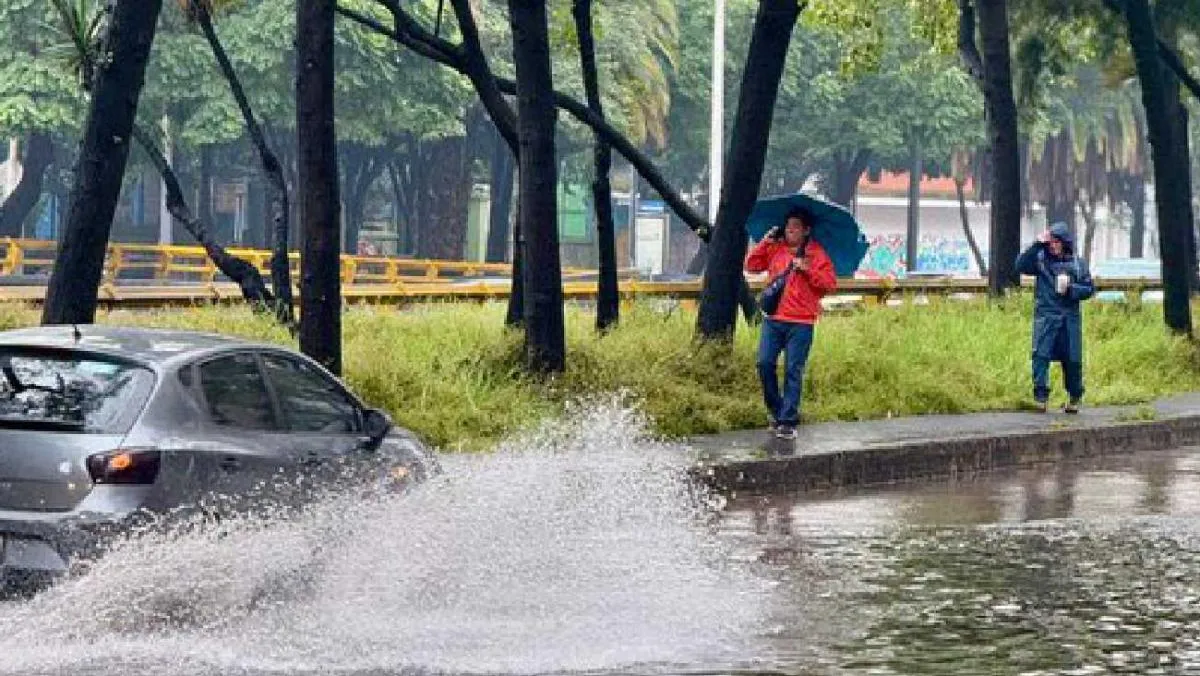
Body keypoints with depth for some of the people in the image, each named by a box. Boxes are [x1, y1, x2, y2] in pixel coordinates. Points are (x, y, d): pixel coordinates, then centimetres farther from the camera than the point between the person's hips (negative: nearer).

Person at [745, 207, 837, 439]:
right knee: (765, 363, -4)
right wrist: (765, 242, 2)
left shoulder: (816, 254, 2)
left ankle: (788, 421, -2)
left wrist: (808, 269, -15)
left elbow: (830, 283, -3)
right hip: (774, 319, 4)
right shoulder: (775, 249, 12)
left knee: (793, 371, -4)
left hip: (801, 323, -4)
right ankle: (775, 409, 16)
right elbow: (751, 265, 10)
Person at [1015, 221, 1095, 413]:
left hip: (1070, 319, 1)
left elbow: (1089, 289, 7)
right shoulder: (1041, 259, 4)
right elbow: (1021, 265, -11)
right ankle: (1041, 396, -9)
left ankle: (1075, 398, 19)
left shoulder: (1078, 263, 6)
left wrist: (1070, 289, -11)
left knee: (1072, 360, 5)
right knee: (1041, 355, -13)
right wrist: (1037, 244, -15)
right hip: (1046, 316, -1)